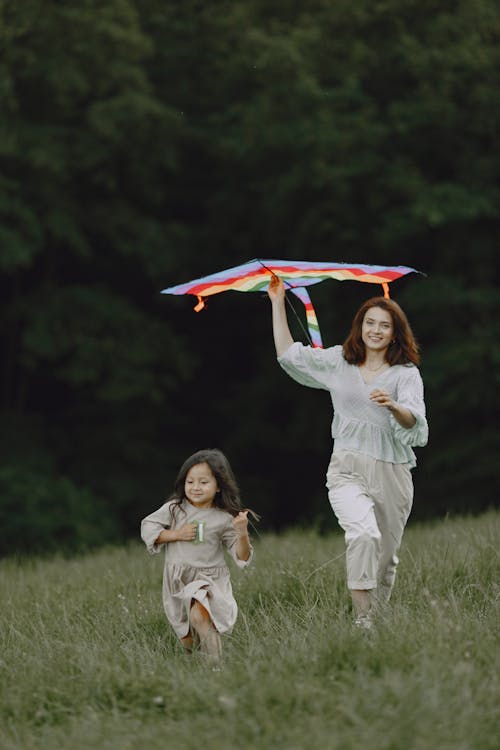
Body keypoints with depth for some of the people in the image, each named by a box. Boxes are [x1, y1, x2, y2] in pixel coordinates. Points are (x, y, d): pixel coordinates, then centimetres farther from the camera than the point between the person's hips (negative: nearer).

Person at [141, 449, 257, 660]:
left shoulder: (223, 519, -6)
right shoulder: (174, 508, -1)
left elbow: (242, 558, -2)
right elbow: (147, 528, -1)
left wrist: (242, 534, -21)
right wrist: (176, 534, -12)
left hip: (209, 579, -3)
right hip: (178, 581, 3)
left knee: (199, 615, -32)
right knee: (187, 639, 10)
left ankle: (214, 662, -27)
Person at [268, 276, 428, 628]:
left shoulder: (406, 374, 3)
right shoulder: (338, 362, 10)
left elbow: (414, 423, -11)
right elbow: (290, 355, 13)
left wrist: (394, 407, -33)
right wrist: (278, 304, 12)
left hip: (392, 474, 1)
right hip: (348, 469, -1)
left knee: (386, 558, 6)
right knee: (364, 533, -27)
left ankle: (378, 616, 25)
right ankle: (361, 621, -30)